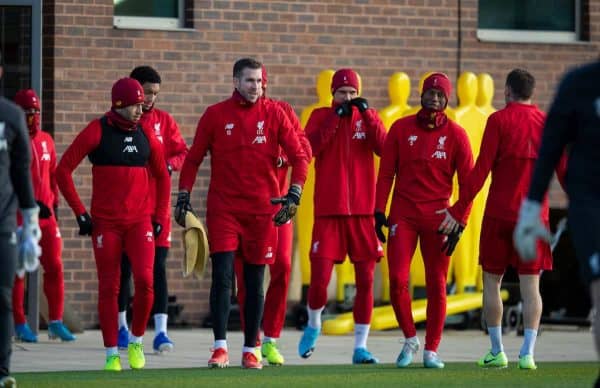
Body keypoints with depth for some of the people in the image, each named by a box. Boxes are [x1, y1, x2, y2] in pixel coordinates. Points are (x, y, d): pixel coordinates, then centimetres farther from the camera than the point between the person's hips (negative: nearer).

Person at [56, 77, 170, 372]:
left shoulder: (145, 134, 7)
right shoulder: (97, 132, -5)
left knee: (145, 280, -13)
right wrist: (80, 212, -6)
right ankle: (111, 354, 9)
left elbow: (162, 176, 20)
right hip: (105, 223, -2)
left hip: (140, 221, 2)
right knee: (109, 288, 0)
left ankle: (136, 341, 8)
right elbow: (63, 170, -4)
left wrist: (160, 216, 12)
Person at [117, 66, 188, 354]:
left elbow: (183, 154, 7)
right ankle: (121, 327, 18)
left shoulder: (164, 121, 7)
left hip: (157, 205, 1)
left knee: (158, 267, -6)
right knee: (124, 267, 6)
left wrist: (169, 164, -13)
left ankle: (161, 331, -10)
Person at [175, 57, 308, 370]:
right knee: (222, 276, -11)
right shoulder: (215, 115, 2)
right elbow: (193, 159, 8)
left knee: (255, 282, 7)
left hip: (262, 209, 1)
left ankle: (250, 350, 15)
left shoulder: (274, 115, 2)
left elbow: (298, 157, 1)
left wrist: (294, 194, -11)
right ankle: (220, 348, -8)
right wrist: (183, 197, 2)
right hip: (223, 208, -1)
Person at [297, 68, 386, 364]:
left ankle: (360, 346, 8)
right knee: (319, 278, -6)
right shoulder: (320, 116, 7)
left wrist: (366, 113, -11)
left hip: (363, 211, 1)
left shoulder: (368, 116, 9)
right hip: (328, 212, -1)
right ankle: (313, 326, 23)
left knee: (366, 280, 0)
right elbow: (311, 147, -11)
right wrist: (335, 116, -11)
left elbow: (384, 148, -7)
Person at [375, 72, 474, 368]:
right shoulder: (401, 128, 3)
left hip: (437, 217, 0)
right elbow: (385, 174, 6)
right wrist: (379, 211, -2)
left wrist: (459, 223, -6)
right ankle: (410, 339, 12)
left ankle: (431, 349, 12)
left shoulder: (455, 135, 0)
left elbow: (467, 182, 1)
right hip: (403, 213, 1)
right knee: (397, 279, -8)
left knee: (436, 285, 2)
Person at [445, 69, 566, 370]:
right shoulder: (547, 123, 5)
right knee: (530, 285, 3)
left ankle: (496, 352, 9)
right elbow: (564, 172, 6)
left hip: (499, 214, -2)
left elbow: (481, 169, -10)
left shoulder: (499, 120, -4)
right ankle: (527, 353, -7)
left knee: (492, 280, 9)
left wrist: (458, 209, -7)